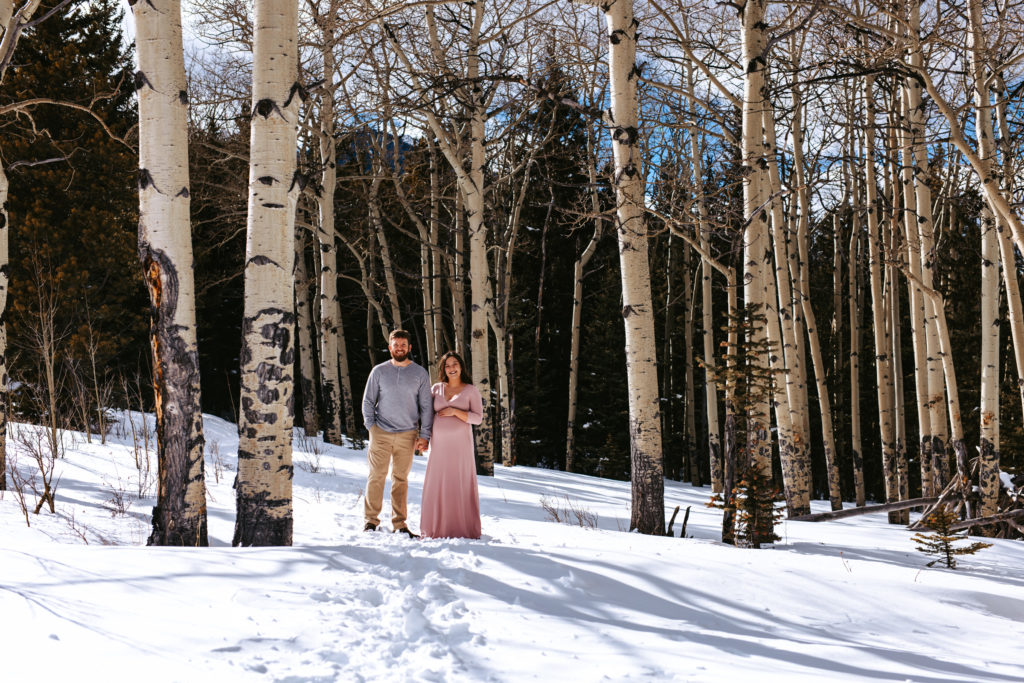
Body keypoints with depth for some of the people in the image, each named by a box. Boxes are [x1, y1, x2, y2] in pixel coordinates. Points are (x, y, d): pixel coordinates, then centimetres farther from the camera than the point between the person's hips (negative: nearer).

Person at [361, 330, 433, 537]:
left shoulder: (420, 373, 6)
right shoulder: (379, 371, 5)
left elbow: (426, 406, 7)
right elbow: (368, 401, 10)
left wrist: (424, 435, 0)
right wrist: (371, 426, -2)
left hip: (407, 434, 1)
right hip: (381, 433, -1)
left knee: (401, 479, 5)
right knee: (377, 476, -3)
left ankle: (400, 523, 10)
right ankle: (371, 520, 4)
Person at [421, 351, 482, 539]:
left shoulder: (471, 390, 0)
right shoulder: (436, 389, 9)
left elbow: (478, 418, -6)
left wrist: (455, 412, -15)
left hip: (460, 443, -3)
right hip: (439, 444, 3)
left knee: (461, 484, -2)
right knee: (438, 483, 3)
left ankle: (463, 528, 6)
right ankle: (437, 528, 12)